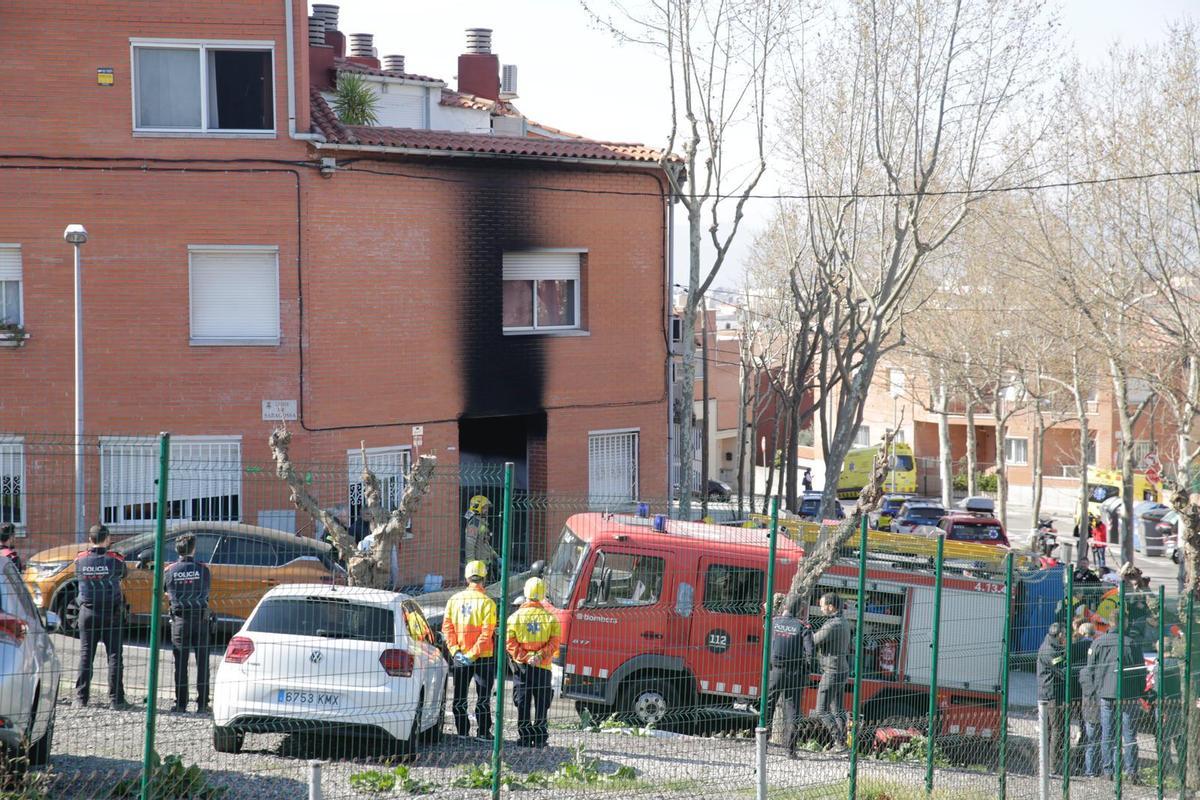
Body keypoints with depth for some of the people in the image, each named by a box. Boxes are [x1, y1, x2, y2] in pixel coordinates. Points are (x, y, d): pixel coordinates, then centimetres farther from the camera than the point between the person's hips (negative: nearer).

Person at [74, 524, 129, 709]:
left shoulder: (80, 560, -5)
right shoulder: (115, 560, -10)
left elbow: (78, 577, 6)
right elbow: (123, 575, 5)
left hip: (88, 612, 2)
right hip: (112, 614, -2)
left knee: (86, 655, 7)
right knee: (114, 655, 2)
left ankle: (81, 697, 6)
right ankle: (116, 698, 0)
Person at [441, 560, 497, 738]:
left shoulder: (454, 600, 0)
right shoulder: (487, 602, -11)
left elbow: (447, 627, -3)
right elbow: (486, 633, -17)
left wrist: (455, 650, -6)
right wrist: (473, 654, -15)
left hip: (459, 657, 3)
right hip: (483, 657, -3)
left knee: (460, 696, 12)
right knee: (483, 697, 5)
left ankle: (462, 731, 13)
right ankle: (483, 732, 4)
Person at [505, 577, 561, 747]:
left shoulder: (515, 617, -2)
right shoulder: (550, 618, -2)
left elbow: (510, 643, -8)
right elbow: (554, 643, -9)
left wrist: (524, 657, -10)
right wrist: (540, 657, -14)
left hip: (521, 666, 0)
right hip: (543, 667, 0)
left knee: (523, 704, 6)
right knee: (541, 704, 7)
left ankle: (525, 738, 5)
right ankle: (540, 738, 5)